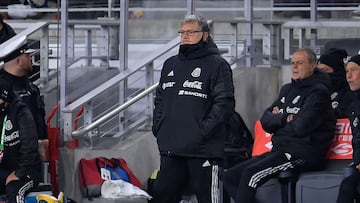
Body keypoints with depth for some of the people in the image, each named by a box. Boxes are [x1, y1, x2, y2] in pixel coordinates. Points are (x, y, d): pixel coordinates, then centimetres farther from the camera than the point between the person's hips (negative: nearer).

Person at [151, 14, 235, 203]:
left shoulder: (217, 65, -4)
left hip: (203, 150, -7)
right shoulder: (170, 64, 18)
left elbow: (224, 103, -12)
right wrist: (158, 126, 10)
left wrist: (204, 130, -17)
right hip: (170, 149, 7)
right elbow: (160, 99, 24)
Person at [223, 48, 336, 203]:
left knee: (251, 174, -27)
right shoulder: (287, 90, 20)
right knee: (230, 176, -1)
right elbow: (265, 121, 14)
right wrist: (285, 119, -6)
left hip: (304, 154, -9)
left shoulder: (318, 92, -6)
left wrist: (279, 119, 1)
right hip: (280, 150, 9)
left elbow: (302, 127, -18)